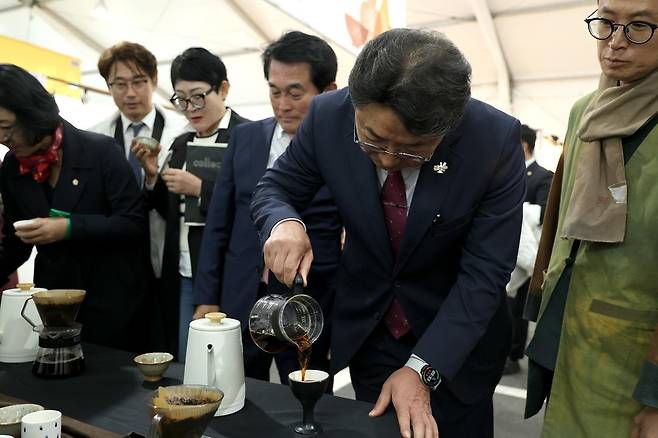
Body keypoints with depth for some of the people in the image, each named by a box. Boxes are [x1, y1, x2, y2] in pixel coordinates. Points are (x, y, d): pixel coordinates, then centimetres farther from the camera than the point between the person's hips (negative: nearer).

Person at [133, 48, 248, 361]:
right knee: (183, 369, 14)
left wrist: (200, 189, -18)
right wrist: (153, 176, 1)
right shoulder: (181, 144, 14)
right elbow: (173, 212, 16)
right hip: (182, 280, 6)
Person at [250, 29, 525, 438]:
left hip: (458, 332, -1)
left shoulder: (497, 141, -24)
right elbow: (274, 189, -5)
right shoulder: (328, 116, -19)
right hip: (366, 328, 2)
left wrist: (421, 369, -27)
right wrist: (285, 224, -29)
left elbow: (484, 273, -21)